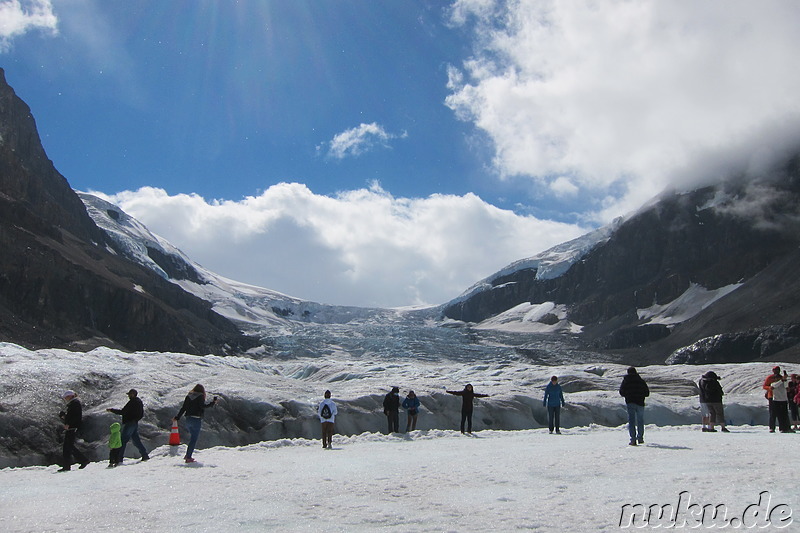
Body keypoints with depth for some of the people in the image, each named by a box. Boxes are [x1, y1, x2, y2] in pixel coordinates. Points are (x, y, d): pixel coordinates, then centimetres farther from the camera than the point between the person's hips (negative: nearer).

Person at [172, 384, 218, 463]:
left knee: (193, 437, 20)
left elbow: (183, 408, 9)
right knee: (194, 438, -1)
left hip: (188, 419, 6)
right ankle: (188, 457, -4)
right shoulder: (200, 396, -4)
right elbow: (202, 406, -19)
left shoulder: (189, 396, 12)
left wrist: (177, 417, 14)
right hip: (197, 420, -6)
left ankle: (188, 455, 18)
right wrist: (212, 403, -17)